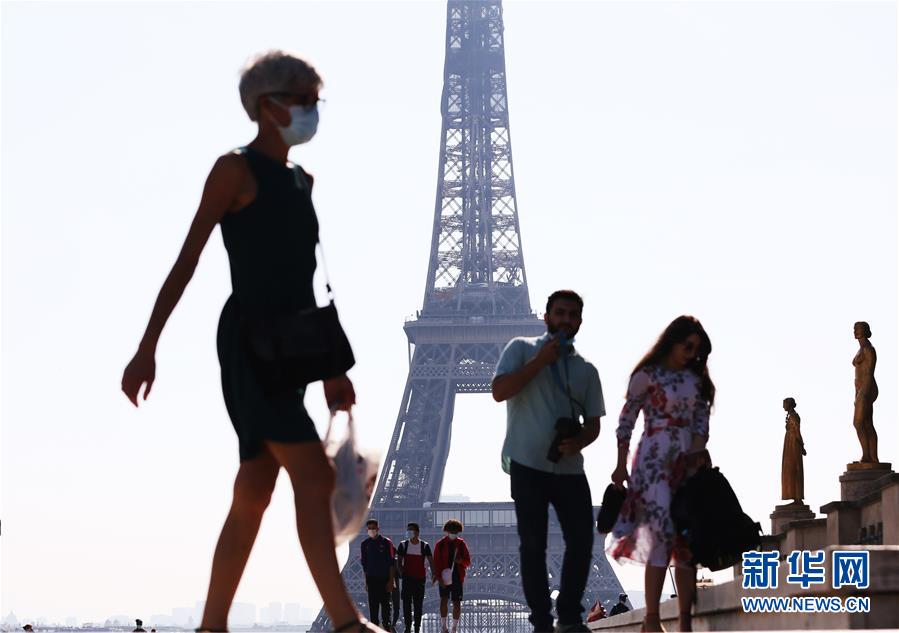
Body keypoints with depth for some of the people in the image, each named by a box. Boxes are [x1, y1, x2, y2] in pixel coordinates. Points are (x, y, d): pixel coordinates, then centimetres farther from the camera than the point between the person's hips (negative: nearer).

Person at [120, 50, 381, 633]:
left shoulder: (301, 181, 18)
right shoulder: (237, 169, -4)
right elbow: (188, 259, -8)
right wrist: (148, 346, -14)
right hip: (248, 339, -8)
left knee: (254, 493, 7)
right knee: (314, 475, -17)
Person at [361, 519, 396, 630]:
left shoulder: (386, 542, -3)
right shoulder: (365, 544, 8)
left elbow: (391, 563, -4)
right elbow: (364, 564, 14)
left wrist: (391, 581, -9)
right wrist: (366, 581, 10)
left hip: (384, 579, -3)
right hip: (371, 579, 3)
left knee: (385, 605, 0)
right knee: (373, 606, 4)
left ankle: (387, 627, 8)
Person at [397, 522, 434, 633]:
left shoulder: (424, 546, 0)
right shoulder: (403, 545, 3)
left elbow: (430, 561, 4)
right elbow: (399, 561, 8)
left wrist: (433, 574, -6)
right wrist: (401, 572, -7)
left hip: (420, 578, -1)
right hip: (407, 577, 1)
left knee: (418, 604, 4)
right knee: (406, 603, -3)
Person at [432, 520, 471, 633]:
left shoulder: (461, 544, 9)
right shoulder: (440, 544, 2)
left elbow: (468, 562, 11)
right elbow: (436, 562, -2)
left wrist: (461, 561, -12)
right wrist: (439, 577, -14)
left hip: (457, 576, 2)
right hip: (444, 577, -2)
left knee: (457, 602, 2)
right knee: (444, 599, -15)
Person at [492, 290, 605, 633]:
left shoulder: (586, 369, 12)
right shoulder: (522, 349, 2)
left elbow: (593, 423, 12)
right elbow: (499, 391, -11)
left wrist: (579, 442, -10)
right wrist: (539, 361, -14)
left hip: (570, 468, 4)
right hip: (528, 466, -4)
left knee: (582, 541, 0)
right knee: (533, 546, -1)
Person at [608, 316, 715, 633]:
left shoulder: (696, 378, 14)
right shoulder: (647, 376, -2)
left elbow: (702, 419, 9)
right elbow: (626, 422, -2)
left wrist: (698, 451, -8)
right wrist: (621, 465, -6)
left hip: (689, 462, 6)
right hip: (654, 460, -6)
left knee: (688, 539, 1)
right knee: (663, 533, -14)